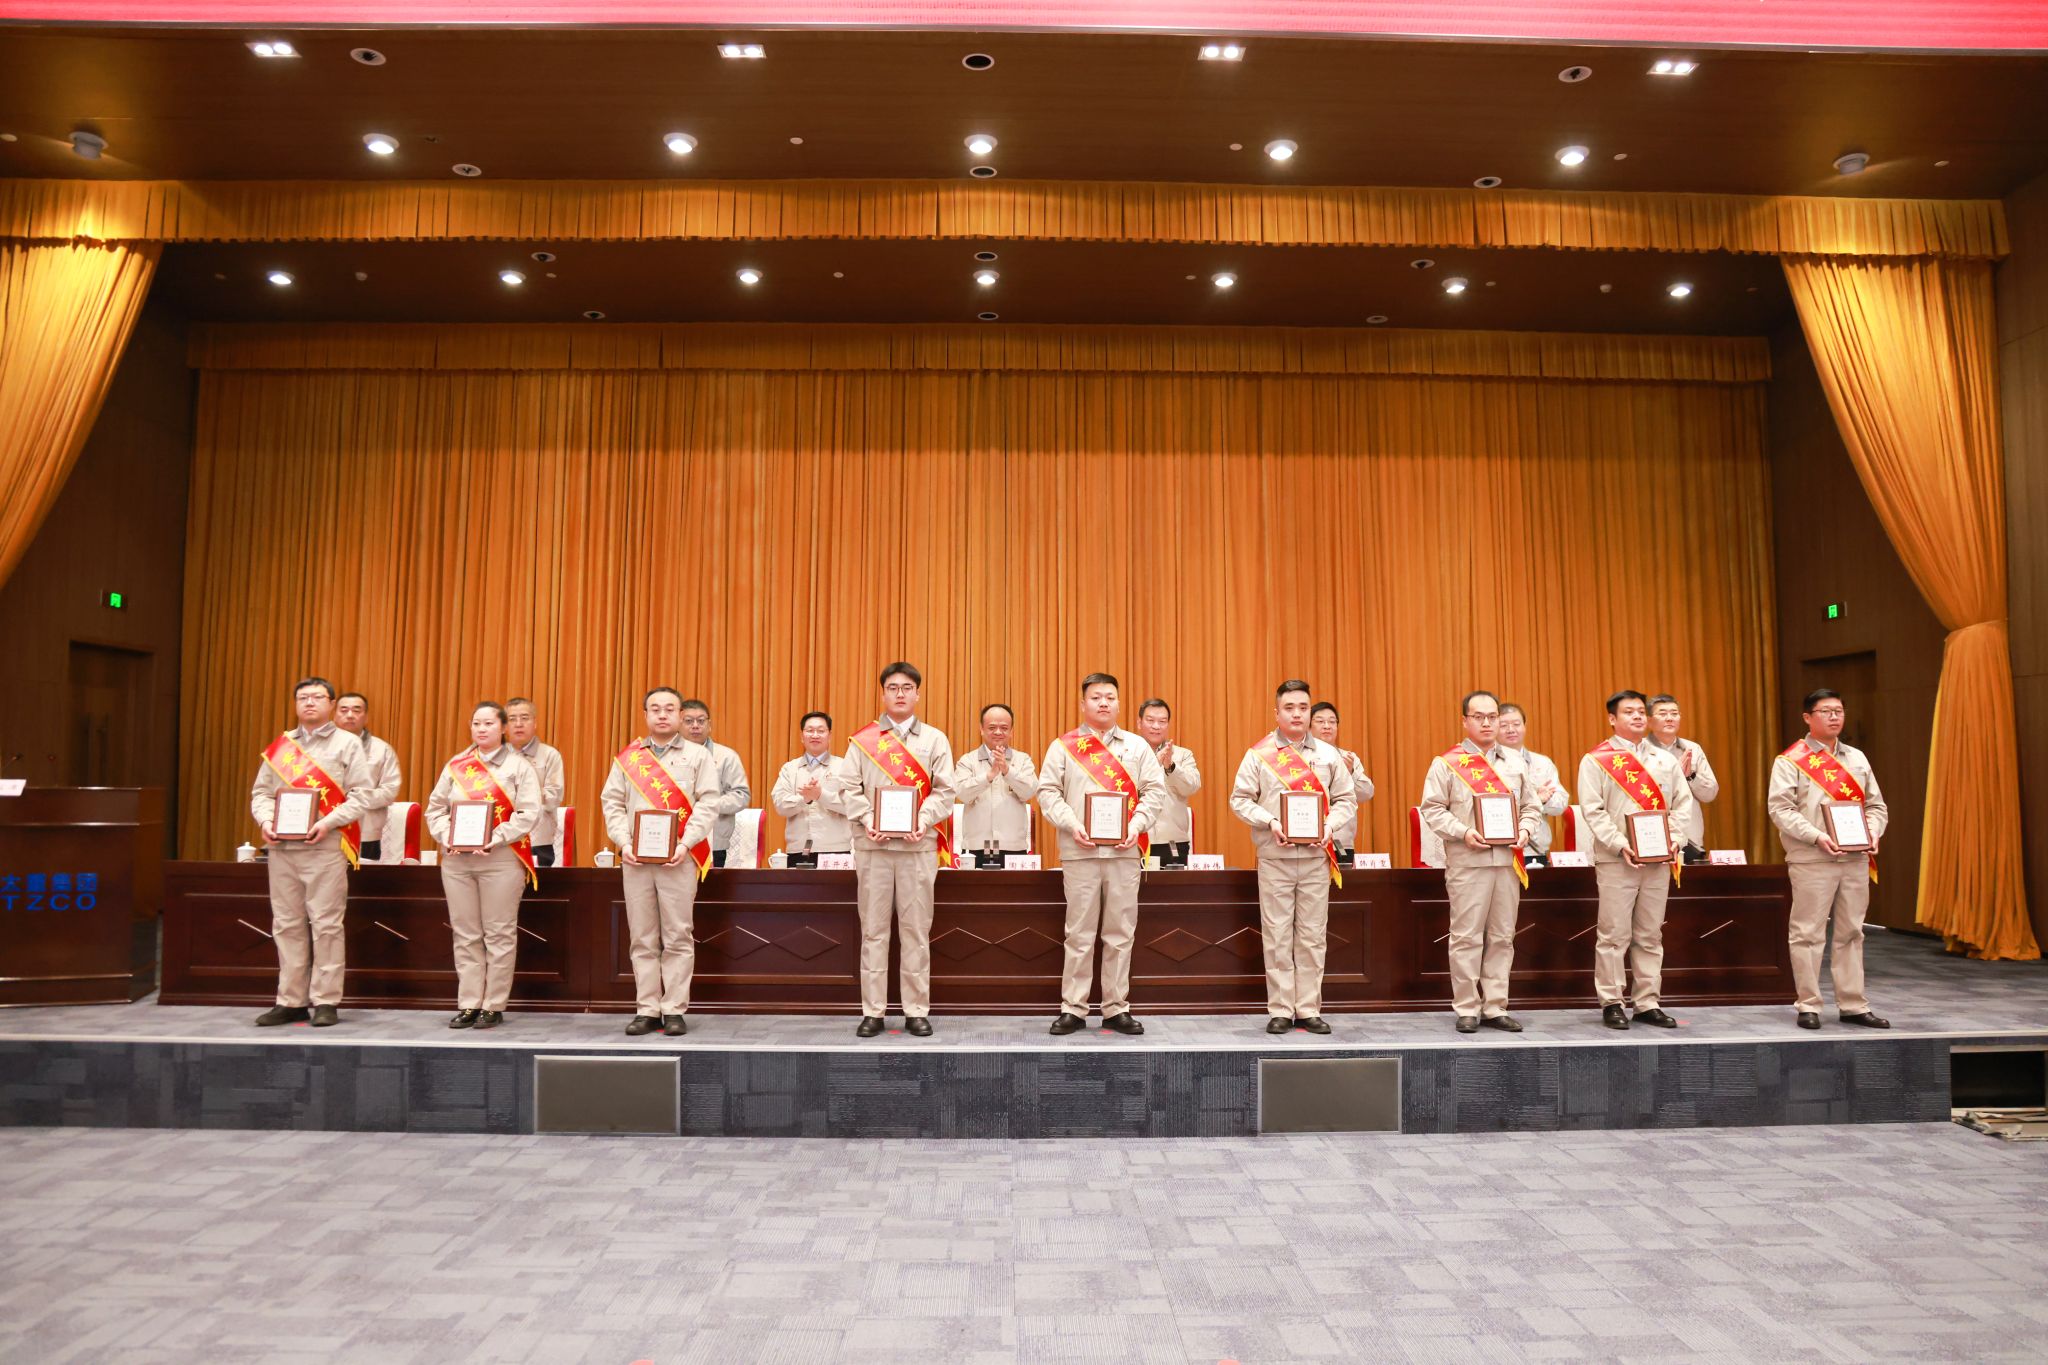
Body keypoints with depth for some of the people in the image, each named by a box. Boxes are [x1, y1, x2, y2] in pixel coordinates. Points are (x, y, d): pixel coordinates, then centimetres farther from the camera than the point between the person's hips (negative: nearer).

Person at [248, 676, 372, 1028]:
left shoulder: (347, 744, 4)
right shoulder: (280, 745, 17)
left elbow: (360, 795, -3)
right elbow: (261, 792, 16)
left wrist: (328, 823, -16)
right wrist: (266, 821, -4)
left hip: (325, 846, -4)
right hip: (282, 846, 4)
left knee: (326, 924, -5)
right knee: (287, 925, 6)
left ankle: (326, 1002, 0)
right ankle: (291, 1001, 13)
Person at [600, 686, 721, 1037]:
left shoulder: (698, 756, 7)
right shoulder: (628, 758, 15)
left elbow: (706, 805, -1)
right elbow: (612, 802, 10)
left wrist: (685, 844, -12)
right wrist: (624, 843, -5)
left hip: (678, 859, -2)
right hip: (635, 858, 2)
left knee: (678, 937, -3)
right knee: (642, 938, 4)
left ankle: (675, 1010, 3)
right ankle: (647, 1010, 11)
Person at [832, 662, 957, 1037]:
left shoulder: (935, 739, 9)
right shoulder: (863, 738, 9)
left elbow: (944, 791, 4)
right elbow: (848, 787, 4)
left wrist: (923, 820, -12)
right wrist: (866, 820, -12)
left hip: (918, 843, 0)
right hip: (872, 843, 0)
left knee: (916, 929, 3)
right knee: (873, 929, 3)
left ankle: (916, 1011, 10)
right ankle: (872, 1011, 10)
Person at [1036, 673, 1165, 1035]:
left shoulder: (1137, 746, 11)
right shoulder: (1064, 746, 7)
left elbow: (1155, 791, 8)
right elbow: (1048, 792, 2)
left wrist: (1136, 827, -7)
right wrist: (1072, 826, -11)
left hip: (1125, 851, 2)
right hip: (1080, 851, -1)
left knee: (1121, 934, 5)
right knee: (1079, 934, 2)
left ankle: (1116, 1009, 13)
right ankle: (1073, 1009, 10)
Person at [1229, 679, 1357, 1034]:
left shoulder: (1328, 755, 8)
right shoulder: (1258, 754, 2)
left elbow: (1346, 799, 9)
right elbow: (1240, 799, 1)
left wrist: (1328, 826, -9)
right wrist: (1270, 822, -14)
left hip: (1316, 857, 2)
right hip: (1274, 857, -2)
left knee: (1313, 936, 4)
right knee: (1277, 936, 2)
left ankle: (1308, 1009, 12)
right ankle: (1280, 1011, 8)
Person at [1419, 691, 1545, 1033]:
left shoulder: (1515, 762, 15)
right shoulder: (1447, 763, 1)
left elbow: (1532, 807, 17)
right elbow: (1432, 809, -3)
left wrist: (1525, 829, -3)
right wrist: (1463, 832, -16)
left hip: (1508, 860, 4)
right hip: (1467, 861, -4)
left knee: (1502, 937, 7)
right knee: (1467, 937, -1)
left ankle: (1495, 1008, 15)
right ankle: (1467, 1009, 7)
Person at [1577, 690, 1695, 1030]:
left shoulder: (1664, 761, 15)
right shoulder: (1596, 760, 0)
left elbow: (1682, 802, 14)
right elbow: (1592, 810, -7)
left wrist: (1675, 837, -3)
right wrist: (1620, 845, -16)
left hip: (1658, 860, 5)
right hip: (1616, 861, -5)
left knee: (1650, 936, 9)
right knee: (1614, 935, -2)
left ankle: (1647, 1004, 16)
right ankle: (1612, 1004, 6)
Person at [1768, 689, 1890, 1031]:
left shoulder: (1857, 758, 15)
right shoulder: (1790, 761, -3)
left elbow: (1876, 805, 17)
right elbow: (1779, 808, -11)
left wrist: (1872, 833, -3)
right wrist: (1816, 837, -20)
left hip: (1856, 859, 6)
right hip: (1811, 860, -5)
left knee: (1851, 933, 10)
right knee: (1808, 934, -1)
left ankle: (1853, 1005, 18)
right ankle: (1808, 1006, 7)